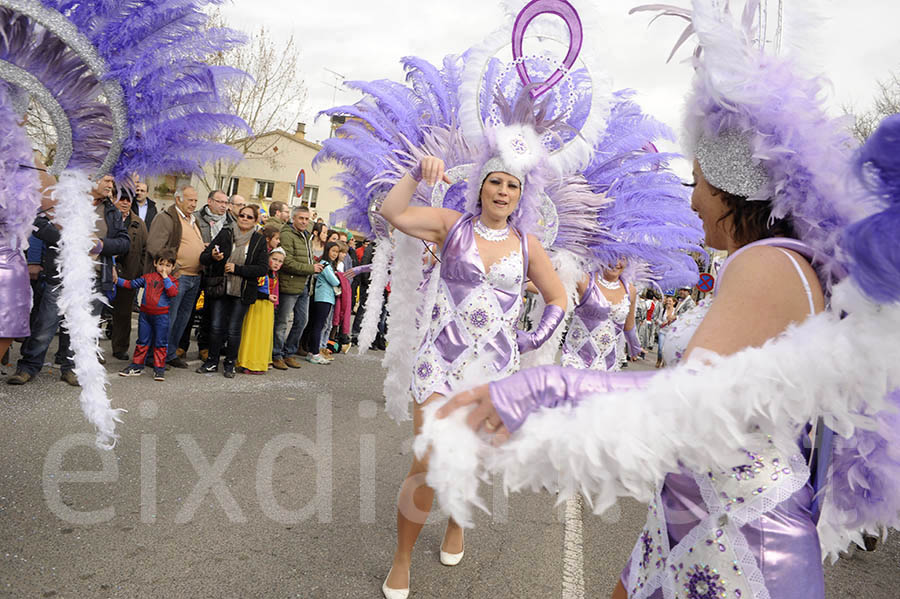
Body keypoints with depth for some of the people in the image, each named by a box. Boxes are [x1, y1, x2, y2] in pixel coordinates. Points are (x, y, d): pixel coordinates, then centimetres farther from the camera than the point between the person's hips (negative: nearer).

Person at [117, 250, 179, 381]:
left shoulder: (172, 281, -1)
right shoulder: (148, 277, 8)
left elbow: (173, 292, -20)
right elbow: (132, 284, 15)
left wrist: (165, 277, -18)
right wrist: (118, 280, 8)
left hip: (161, 316, -3)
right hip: (145, 314, 3)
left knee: (160, 343, 4)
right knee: (142, 341, 13)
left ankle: (159, 369, 12)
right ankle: (136, 366, 23)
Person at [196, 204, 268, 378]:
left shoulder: (259, 241, 1)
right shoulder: (225, 234, 3)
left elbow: (263, 268, -7)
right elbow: (203, 257, 4)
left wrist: (237, 269, -14)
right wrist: (212, 257, -19)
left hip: (242, 293, -1)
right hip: (220, 290, 1)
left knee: (234, 330, 3)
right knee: (216, 327, 4)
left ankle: (230, 363, 19)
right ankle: (212, 362, 20)